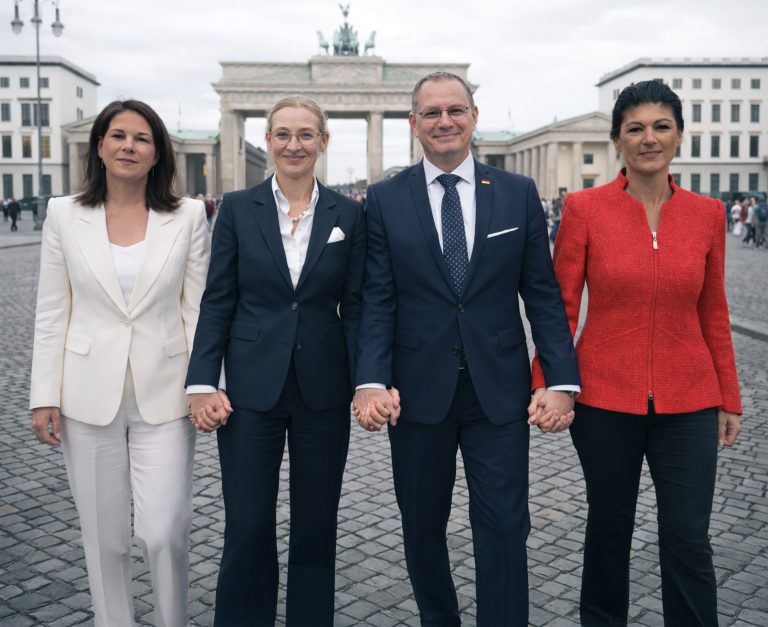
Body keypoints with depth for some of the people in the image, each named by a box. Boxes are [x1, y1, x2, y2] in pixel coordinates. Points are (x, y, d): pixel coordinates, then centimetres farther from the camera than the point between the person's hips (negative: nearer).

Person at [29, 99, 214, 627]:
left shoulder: (188, 216, -1)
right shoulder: (64, 214, 2)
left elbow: (198, 310, 1)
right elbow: (51, 315, 3)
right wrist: (45, 397, 0)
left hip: (164, 396, -1)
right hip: (89, 396, 1)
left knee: (165, 531, -2)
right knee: (105, 536, 11)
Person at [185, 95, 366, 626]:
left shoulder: (348, 214, 2)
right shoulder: (237, 208, 1)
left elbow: (355, 305, 2)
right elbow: (217, 302, 0)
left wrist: (365, 383, -6)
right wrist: (203, 384, -7)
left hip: (323, 389, 1)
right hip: (251, 388, -1)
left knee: (317, 523, 12)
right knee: (248, 528, 5)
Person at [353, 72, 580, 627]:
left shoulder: (518, 193, 3)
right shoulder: (385, 199, 2)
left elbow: (543, 294, 2)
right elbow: (378, 301, -3)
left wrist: (563, 380, -6)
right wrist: (371, 381, -16)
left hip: (499, 389, 0)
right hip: (418, 389, 1)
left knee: (504, 529, 2)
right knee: (422, 528, 15)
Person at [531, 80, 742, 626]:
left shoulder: (707, 213, 2)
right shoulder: (585, 207, -5)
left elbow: (713, 313, 8)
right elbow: (560, 307, -3)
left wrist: (729, 400, 10)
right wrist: (545, 386, -7)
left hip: (687, 401, 1)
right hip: (605, 397, -1)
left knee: (688, 541, 2)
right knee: (609, 528, 15)